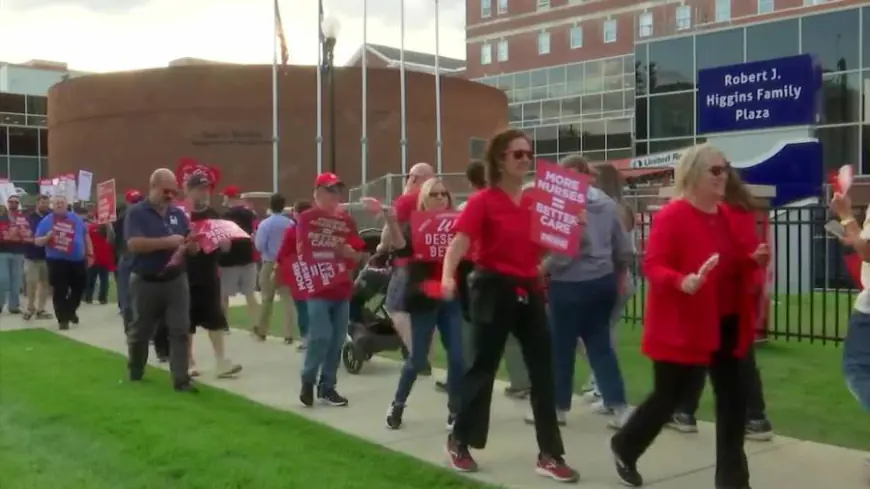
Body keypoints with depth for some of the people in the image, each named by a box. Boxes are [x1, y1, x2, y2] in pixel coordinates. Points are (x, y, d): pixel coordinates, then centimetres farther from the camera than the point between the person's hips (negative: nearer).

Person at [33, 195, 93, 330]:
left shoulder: (76, 218, 7)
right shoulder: (46, 221, -1)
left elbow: (86, 236, 14)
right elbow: (37, 241, -1)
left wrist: (90, 254, 10)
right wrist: (47, 237, -22)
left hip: (78, 261, 4)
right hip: (57, 261, -3)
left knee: (79, 288, 13)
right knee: (59, 291, -6)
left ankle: (70, 311, 36)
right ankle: (63, 319, 1)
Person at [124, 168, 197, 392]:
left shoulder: (179, 214, 8)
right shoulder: (136, 212, -6)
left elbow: (191, 247, 9)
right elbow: (134, 244, -20)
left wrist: (192, 244, -15)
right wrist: (167, 241, -26)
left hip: (176, 281, 3)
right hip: (145, 283, -3)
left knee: (180, 331, -3)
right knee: (140, 331, 13)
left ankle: (181, 379, -1)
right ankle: (135, 374, 34)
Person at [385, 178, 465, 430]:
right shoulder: (414, 226, -1)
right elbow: (401, 249, -22)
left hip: (451, 298, 3)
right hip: (424, 300, -2)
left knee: (457, 357, -2)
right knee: (417, 358, 2)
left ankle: (455, 410, 11)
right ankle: (397, 405, 23)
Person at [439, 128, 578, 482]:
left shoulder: (536, 202, 9)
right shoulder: (483, 201, -9)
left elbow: (545, 248, 16)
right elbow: (459, 243, -21)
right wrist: (447, 275, -39)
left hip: (529, 291, 6)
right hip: (494, 290, -6)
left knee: (543, 372, 4)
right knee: (483, 368, 5)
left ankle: (550, 455, 12)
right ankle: (459, 442, 24)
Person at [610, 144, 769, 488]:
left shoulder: (730, 217, 9)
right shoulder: (671, 216, -15)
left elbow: (740, 262, 19)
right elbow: (652, 265, -19)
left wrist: (756, 260, -2)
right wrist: (681, 282, -37)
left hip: (726, 323, 7)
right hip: (682, 326, -7)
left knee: (733, 398, 6)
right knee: (669, 396, 5)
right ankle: (625, 447, 31)